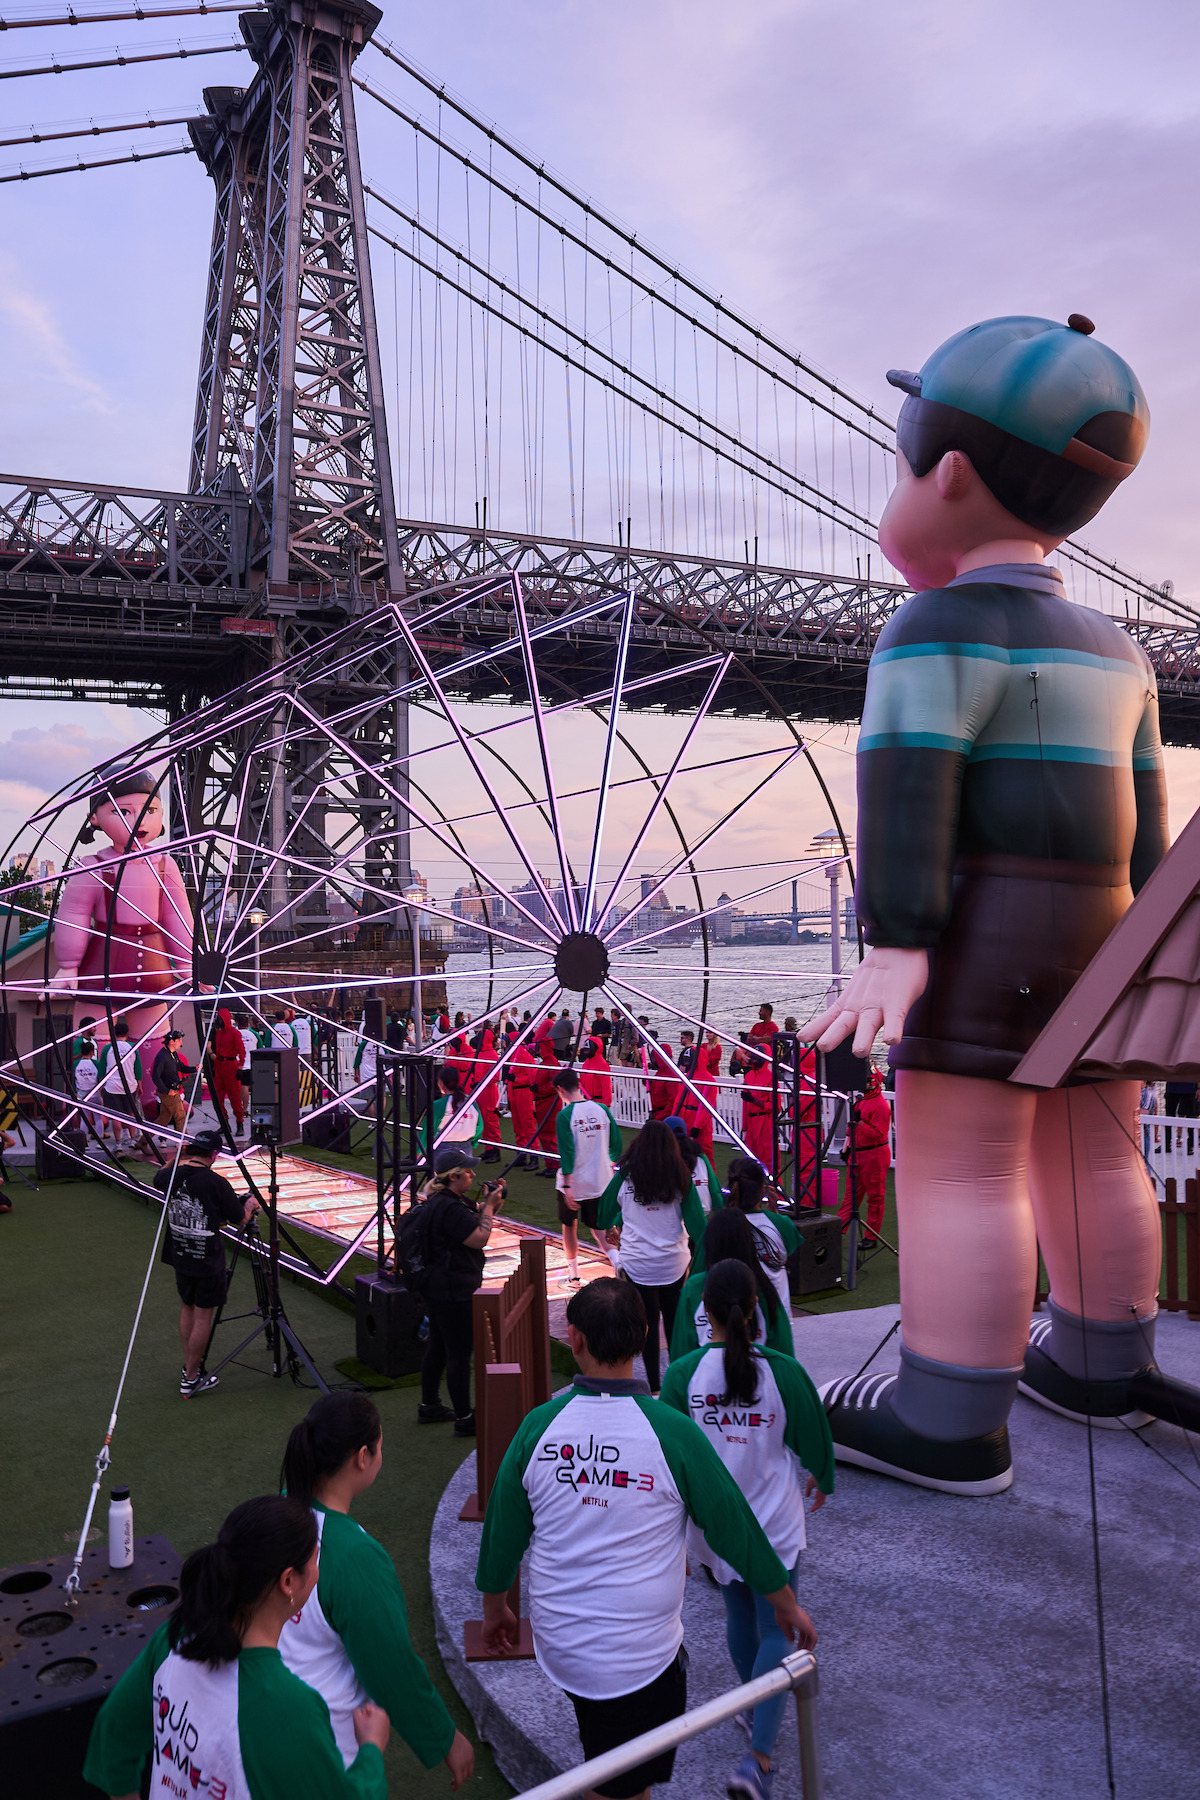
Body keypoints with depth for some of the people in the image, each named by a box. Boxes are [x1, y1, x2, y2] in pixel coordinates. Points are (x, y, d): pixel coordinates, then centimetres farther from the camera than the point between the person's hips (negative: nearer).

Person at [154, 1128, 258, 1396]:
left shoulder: (172, 1176, -6)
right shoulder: (215, 1183, -20)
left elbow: (158, 1179, 22)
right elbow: (240, 1219, -9)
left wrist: (180, 1160, 31)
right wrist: (250, 1205, 11)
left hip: (180, 1256, 6)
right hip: (207, 1260, -6)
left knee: (187, 1308, 22)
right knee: (203, 1316, 5)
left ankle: (189, 1366, 33)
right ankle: (191, 1379, 11)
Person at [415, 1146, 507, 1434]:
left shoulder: (453, 1200, 7)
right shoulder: (449, 1208, -25)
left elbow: (477, 1214, 19)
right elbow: (479, 1238, -24)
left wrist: (490, 1203, 1)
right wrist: (490, 1205, -14)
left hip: (436, 1288, 11)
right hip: (454, 1292, -11)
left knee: (438, 1346, 21)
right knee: (460, 1353, -2)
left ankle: (429, 1407, 33)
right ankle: (464, 1419, 7)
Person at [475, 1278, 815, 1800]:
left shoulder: (539, 1425, -10)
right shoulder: (672, 1432, -18)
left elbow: (502, 1530, 2)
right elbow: (735, 1527, -6)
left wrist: (494, 1608, 21)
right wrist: (787, 1605, 10)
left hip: (556, 1643, 3)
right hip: (638, 1657, -3)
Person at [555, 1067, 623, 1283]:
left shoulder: (564, 1116, -16)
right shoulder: (602, 1110, -2)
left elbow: (566, 1153, -19)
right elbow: (617, 1144, 4)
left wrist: (567, 1186, -16)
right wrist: (610, 1165, 21)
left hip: (573, 1183, -4)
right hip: (600, 1182, 4)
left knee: (569, 1227, 16)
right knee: (597, 1226, 13)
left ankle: (573, 1275, 25)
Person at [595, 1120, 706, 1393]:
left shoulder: (626, 1176, -6)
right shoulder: (680, 1178, -4)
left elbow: (606, 1210, 7)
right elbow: (695, 1219, -4)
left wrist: (611, 1228, 28)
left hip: (637, 1263, -1)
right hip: (674, 1262, 2)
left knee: (648, 1321, 7)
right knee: (673, 1319, 16)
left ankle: (654, 1386, 9)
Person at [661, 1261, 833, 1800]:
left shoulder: (682, 1374, -16)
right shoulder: (783, 1371, -18)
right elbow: (813, 1438, -4)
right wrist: (820, 1479, 19)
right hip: (775, 1523, -2)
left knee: (739, 1616, 25)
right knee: (776, 1631, 9)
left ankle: (754, 1710, 45)